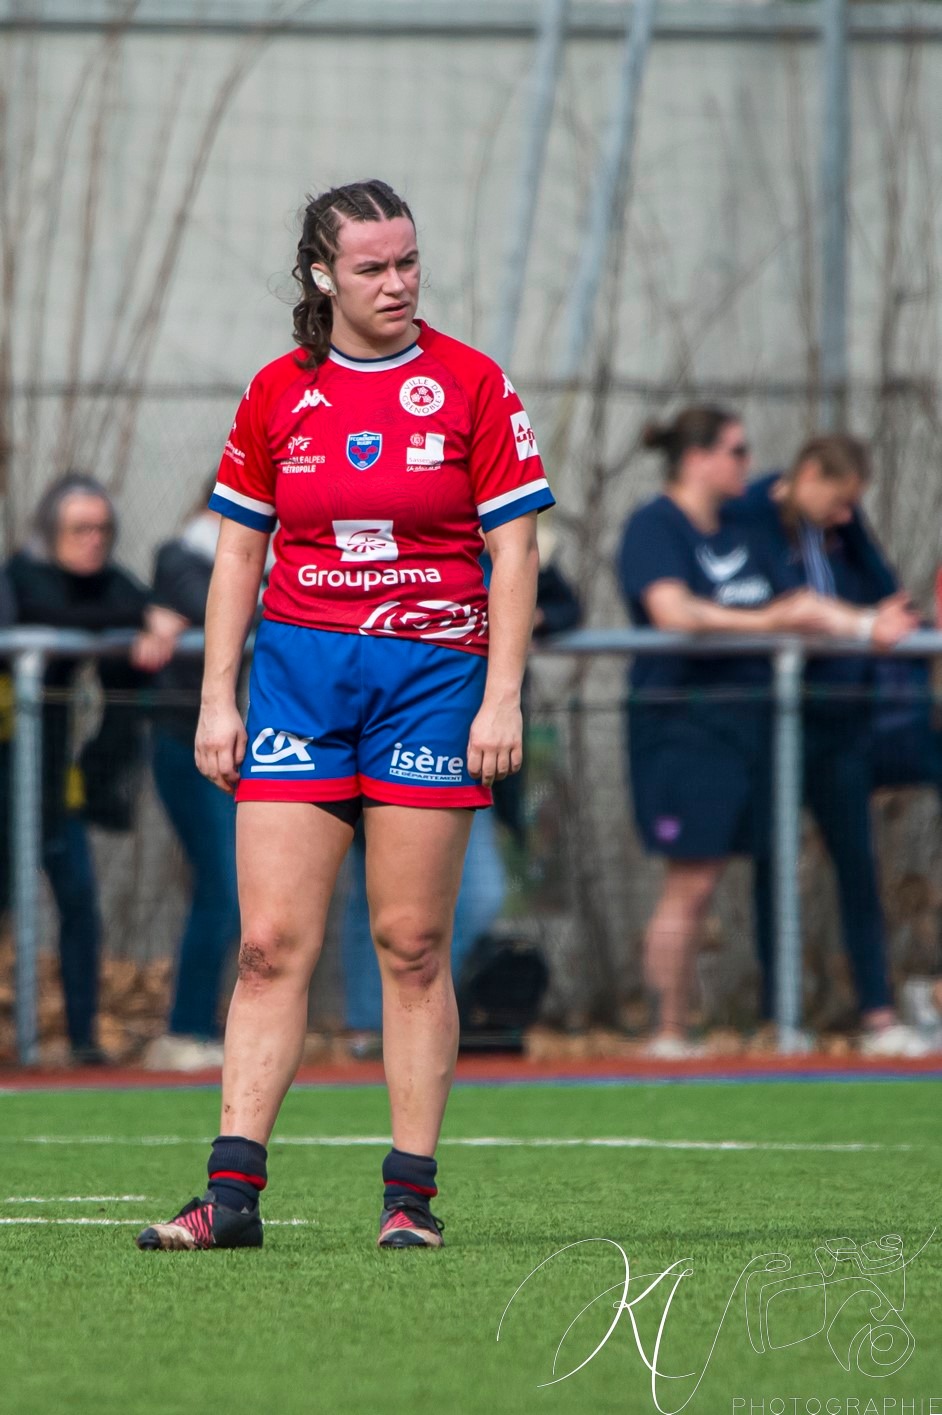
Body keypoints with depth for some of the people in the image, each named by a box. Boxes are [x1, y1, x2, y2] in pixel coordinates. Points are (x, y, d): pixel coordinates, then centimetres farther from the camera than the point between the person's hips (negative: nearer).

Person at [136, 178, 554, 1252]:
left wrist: (502, 696, -8)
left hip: (431, 672, -2)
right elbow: (238, 552, 11)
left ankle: (411, 1194, 4)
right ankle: (232, 1192, -7)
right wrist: (218, 698, 5)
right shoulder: (277, 392, 6)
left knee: (412, 944, -1)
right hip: (298, 670, 2)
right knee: (271, 941, -5)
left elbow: (513, 548, 0)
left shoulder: (470, 384, 0)